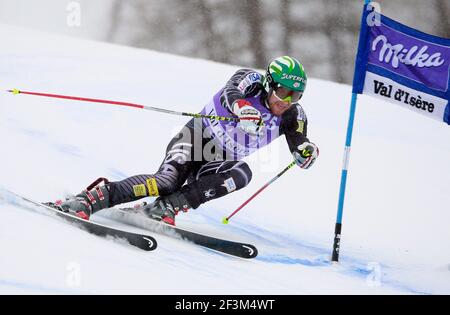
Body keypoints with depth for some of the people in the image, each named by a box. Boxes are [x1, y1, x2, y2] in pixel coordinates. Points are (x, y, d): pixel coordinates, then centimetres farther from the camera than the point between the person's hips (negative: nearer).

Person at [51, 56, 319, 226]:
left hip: (217, 165, 4)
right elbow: (230, 94, -35)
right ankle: (93, 197, -33)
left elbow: (300, 152, -6)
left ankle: (169, 205, -33)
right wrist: (243, 109, -58)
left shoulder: (292, 115, -3)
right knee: (169, 180, -33)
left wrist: (307, 151, -32)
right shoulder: (252, 80, -15)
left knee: (242, 173, -31)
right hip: (195, 141, -4)